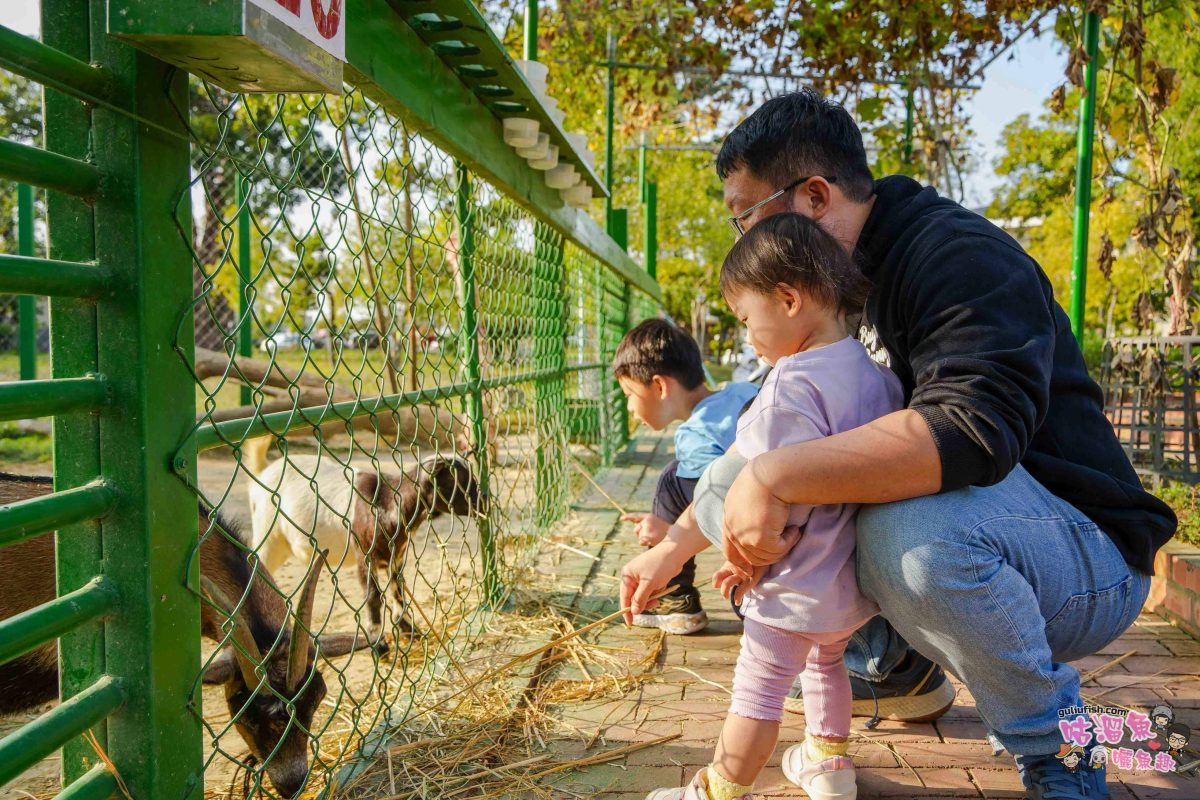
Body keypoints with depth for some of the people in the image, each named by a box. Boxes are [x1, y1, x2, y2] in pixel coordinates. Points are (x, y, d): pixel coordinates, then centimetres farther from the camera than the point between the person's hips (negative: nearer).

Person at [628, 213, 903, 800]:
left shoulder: (793, 384, -26)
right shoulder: (875, 374, 1)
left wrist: (668, 552, -17)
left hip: (798, 586, -9)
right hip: (854, 576, 9)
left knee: (758, 689, 6)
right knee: (825, 663, 30)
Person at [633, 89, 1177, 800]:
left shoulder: (962, 256, -20)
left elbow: (975, 426, -39)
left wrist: (775, 476, -40)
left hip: (1090, 560, -8)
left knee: (911, 524, -39)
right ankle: (895, 661, 18)